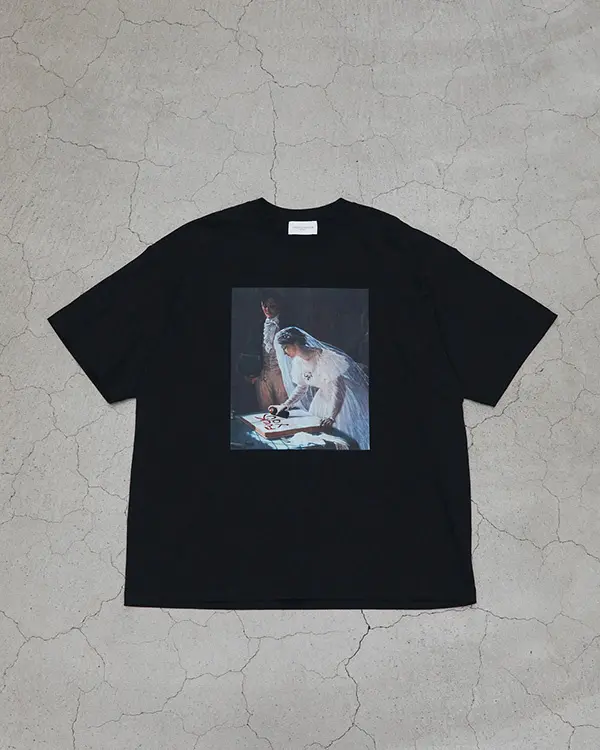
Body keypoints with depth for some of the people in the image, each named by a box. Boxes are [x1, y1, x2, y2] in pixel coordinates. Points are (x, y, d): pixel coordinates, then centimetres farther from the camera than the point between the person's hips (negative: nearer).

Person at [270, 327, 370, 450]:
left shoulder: (324, 357, -29)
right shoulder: (298, 362, -5)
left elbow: (339, 387, -31)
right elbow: (302, 387, 10)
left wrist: (331, 417, -39)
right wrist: (285, 405, 0)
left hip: (345, 396, -7)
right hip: (324, 396, 7)